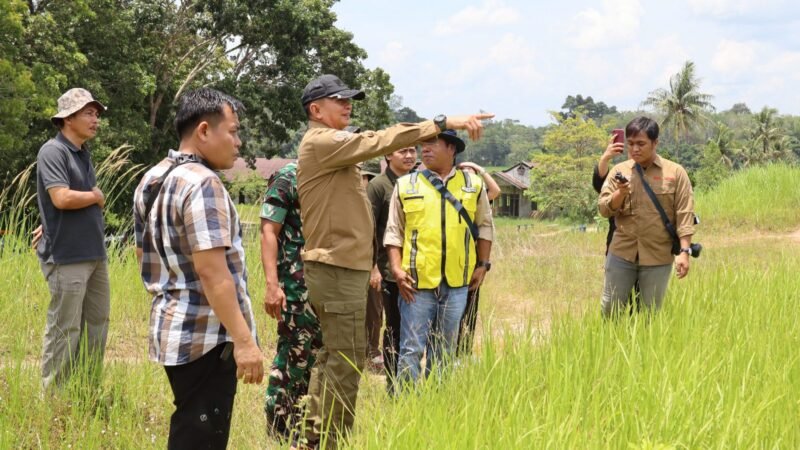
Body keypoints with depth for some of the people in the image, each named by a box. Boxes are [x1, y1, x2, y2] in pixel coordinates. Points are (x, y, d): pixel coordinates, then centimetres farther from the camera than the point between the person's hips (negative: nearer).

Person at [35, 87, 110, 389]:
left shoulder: (83, 153, 15)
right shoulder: (53, 151, -12)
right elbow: (62, 198, -23)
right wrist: (96, 197, -7)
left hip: (94, 253, 9)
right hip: (67, 256, -9)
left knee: (97, 323, 13)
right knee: (65, 329, -4)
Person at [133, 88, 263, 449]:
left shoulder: (152, 180, 11)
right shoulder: (201, 183, -18)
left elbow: (144, 256, 21)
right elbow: (213, 273, -24)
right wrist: (244, 340, -23)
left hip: (172, 329, 9)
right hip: (207, 337, -9)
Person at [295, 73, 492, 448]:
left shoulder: (331, 147, 18)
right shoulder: (320, 142, -13)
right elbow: (380, 142, -25)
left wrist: (365, 264, 18)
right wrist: (443, 122, -28)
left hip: (339, 268, 11)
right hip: (337, 271, -11)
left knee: (332, 356, 15)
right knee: (347, 360, -7)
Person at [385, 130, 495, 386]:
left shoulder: (474, 185, 8)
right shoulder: (406, 186, 4)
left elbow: (485, 227, 15)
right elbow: (394, 232, 5)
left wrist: (482, 265, 9)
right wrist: (396, 269, -6)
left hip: (457, 283, 2)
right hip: (417, 282, -2)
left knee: (445, 352, 11)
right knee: (411, 350, -3)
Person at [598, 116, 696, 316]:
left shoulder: (675, 172, -1)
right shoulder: (619, 171, 5)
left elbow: (684, 214, -4)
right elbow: (604, 209, 2)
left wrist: (684, 251, -11)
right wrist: (621, 192, -17)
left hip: (658, 256, -2)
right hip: (622, 252, 2)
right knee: (610, 310, 5)